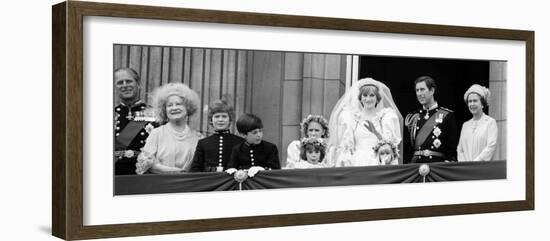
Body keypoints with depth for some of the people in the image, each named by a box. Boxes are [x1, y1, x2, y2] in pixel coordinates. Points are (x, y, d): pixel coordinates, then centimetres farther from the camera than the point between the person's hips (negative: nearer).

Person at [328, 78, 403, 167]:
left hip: (379, 163, 0)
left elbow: (392, 143, 0)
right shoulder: (351, 116, 13)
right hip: (356, 163, 1)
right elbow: (346, 146, 11)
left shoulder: (387, 115, 11)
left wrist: (376, 133, -16)